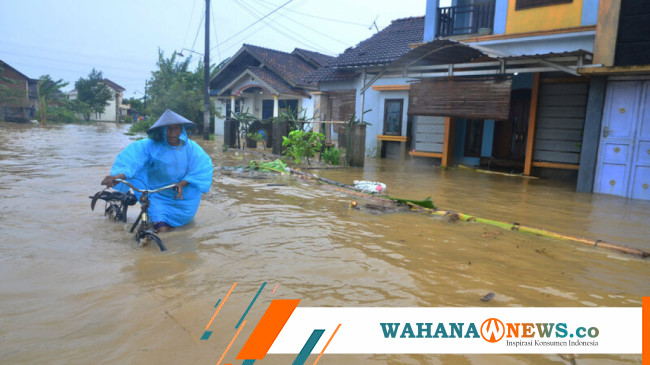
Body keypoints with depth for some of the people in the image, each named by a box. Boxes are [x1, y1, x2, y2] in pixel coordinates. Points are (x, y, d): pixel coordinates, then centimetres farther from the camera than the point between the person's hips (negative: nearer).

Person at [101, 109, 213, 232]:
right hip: (157, 195, -2)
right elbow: (132, 155, -33)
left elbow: (204, 166, -19)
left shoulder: (191, 147, -10)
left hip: (183, 195, 3)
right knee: (161, 230, -14)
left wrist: (182, 183, -32)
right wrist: (120, 174, -53)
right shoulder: (152, 145, -17)